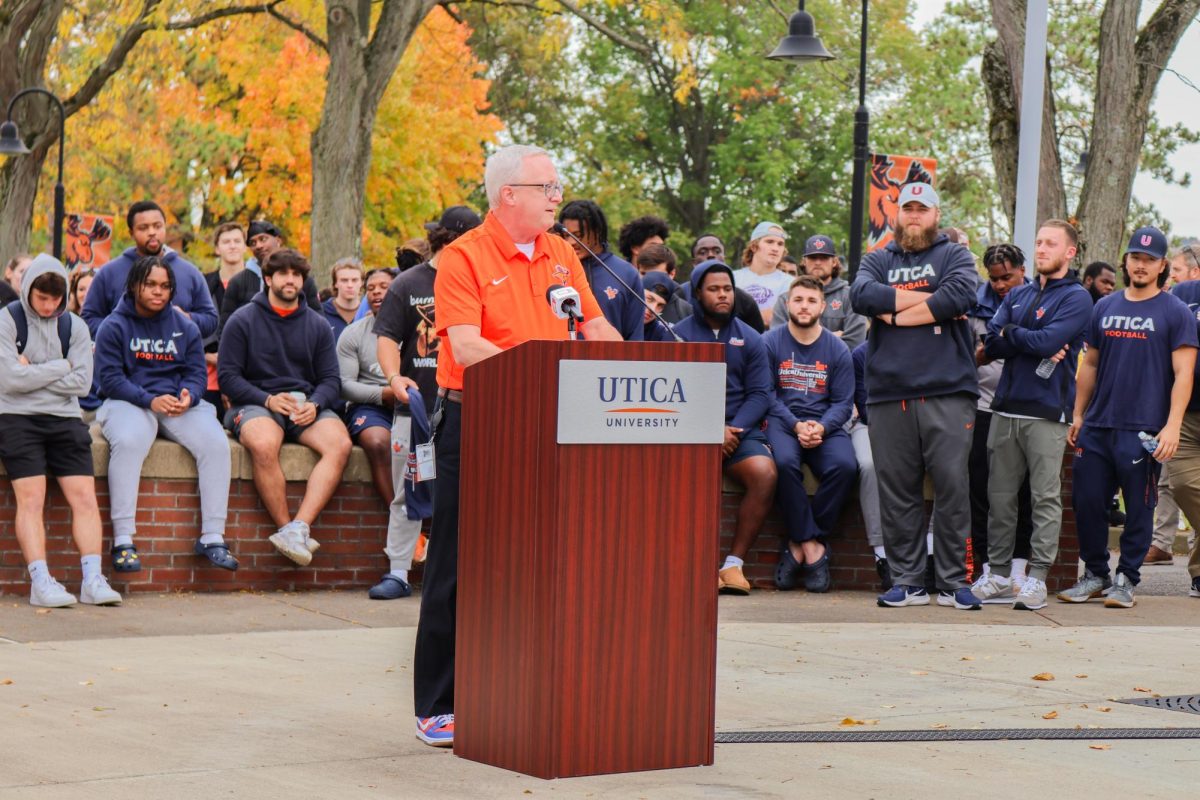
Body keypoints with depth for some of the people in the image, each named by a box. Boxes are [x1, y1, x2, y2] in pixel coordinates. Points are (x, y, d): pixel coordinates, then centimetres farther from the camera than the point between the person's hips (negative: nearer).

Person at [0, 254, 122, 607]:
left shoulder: (74, 326, 10)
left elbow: (82, 382, -1)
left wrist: (34, 374, -7)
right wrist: (60, 367, -4)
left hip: (64, 419, 3)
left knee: (85, 497, -10)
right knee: (31, 499, -16)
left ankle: (92, 580, -14)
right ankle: (40, 582, -22)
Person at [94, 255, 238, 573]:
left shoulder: (185, 327, 14)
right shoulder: (114, 326, 2)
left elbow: (197, 373, 10)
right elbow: (109, 377, -6)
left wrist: (189, 395, -15)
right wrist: (150, 400, -20)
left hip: (179, 403, 4)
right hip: (129, 402, -3)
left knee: (216, 442, -24)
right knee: (128, 442, -37)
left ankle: (212, 538, -19)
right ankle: (123, 541, -34)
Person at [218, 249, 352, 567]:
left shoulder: (318, 325, 16)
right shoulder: (242, 321, 6)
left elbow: (331, 380, 11)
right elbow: (227, 376, -1)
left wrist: (314, 404, -11)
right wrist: (268, 399, -15)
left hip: (308, 406, 3)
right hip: (255, 403, -3)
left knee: (340, 444, -29)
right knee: (263, 445, -38)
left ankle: (299, 527, -37)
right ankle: (287, 528, -29)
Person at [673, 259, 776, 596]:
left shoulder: (750, 339, 16)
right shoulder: (679, 335, 8)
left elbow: (760, 394, 7)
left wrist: (734, 429, -12)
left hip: (739, 428, 3)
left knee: (765, 473, -28)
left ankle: (734, 564, -22)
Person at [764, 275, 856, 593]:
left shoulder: (837, 350, 9)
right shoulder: (771, 343, 4)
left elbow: (843, 402, 6)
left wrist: (821, 427, -14)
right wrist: (796, 425, -15)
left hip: (825, 426, 2)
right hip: (783, 422, -2)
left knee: (844, 466, -30)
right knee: (784, 462, -36)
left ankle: (801, 544, -18)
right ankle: (811, 546, -24)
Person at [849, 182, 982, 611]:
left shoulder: (955, 256, 11)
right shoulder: (878, 261, 18)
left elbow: (961, 295, -10)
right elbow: (861, 295, -4)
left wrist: (896, 313, -6)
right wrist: (926, 300, -8)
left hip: (947, 392, -2)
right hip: (889, 394, 2)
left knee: (952, 487, -5)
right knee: (897, 492, 2)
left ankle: (953, 582, 1)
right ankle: (907, 581, 9)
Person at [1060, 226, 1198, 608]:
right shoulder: (1105, 307, 13)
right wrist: (1078, 415, 13)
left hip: (1144, 431, -4)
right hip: (1097, 428, 5)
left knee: (1138, 509, 1)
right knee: (1087, 502, 5)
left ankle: (1126, 580, 11)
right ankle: (1094, 575, 19)